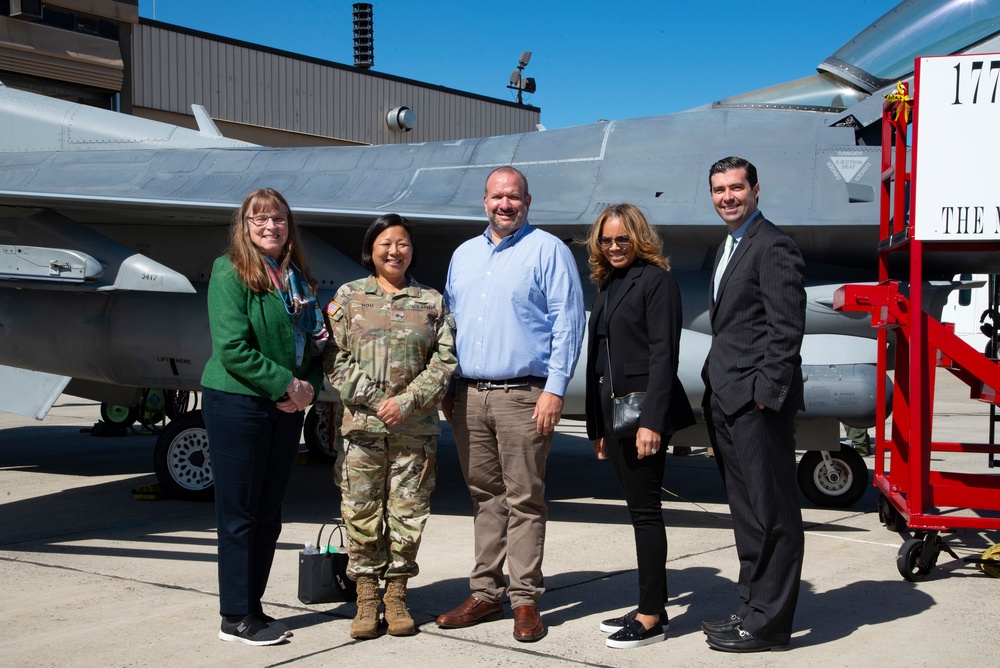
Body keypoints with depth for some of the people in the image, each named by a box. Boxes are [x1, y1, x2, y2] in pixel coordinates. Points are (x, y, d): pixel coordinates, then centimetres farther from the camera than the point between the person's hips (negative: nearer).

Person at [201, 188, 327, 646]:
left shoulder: (297, 278, 13)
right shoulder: (231, 273, -7)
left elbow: (314, 343, 15)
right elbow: (232, 347, -16)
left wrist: (308, 387, -4)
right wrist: (286, 384, -16)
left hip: (287, 407, 7)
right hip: (236, 402, -7)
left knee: (269, 513, 11)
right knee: (239, 513, 0)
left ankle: (253, 607, 22)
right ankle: (235, 617, 10)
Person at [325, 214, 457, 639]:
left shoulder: (432, 302, 10)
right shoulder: (348, 297, 8)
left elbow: (445, 361, 1)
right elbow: (336, 361, 1)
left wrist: (407, 401, -10)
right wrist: (374, 401, -10)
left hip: (416, 428, 1)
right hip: (362, 426, 0)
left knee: (408, 512, 4)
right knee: (362, 512, 2)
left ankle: (396, 595, 17)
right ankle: (366, 599, 13)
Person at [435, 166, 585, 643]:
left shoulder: (548, 251, -1)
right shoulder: (464, 255, 18)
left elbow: (568, 322, -6)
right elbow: (450, 321, 21)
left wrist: (554, 389, -13)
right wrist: (446, 387, 13)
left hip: (522, 396, -5)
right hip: (468, 395, 6)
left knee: (524, 500, -3)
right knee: (485, 497, 10)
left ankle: (525, 600, 4)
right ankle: (485, 594, 17)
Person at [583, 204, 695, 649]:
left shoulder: (656, 280, -6)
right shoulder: (606, 286, 17)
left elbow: (663, 354, -14)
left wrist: (652, 420, -21)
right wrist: (596, 426, 16)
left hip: (643, 410, -8)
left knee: (645, 509, -4)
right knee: (638, 509, 11)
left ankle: (651, 618, 3)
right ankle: (650, 608, 19)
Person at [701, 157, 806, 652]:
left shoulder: (773, 246, -10)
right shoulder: (728, 248, 20)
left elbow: (786, 328, -16)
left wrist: (766, 394, -19)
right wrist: (720, 393, 15)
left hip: (758, 404, -10)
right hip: (730, 402, 10)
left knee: (771, 513, -2)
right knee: (747, 512, 16)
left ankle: (769, 623, 5)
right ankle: (754, 608, 26)